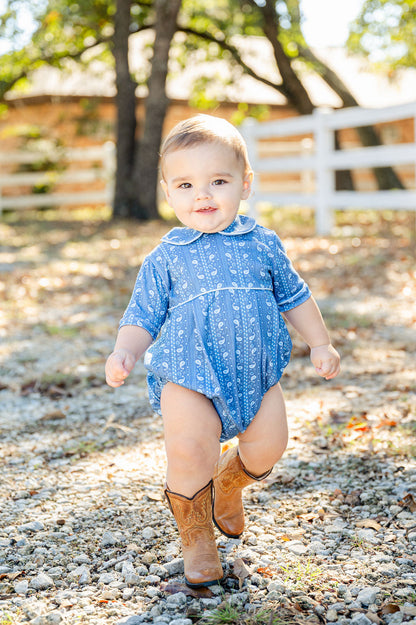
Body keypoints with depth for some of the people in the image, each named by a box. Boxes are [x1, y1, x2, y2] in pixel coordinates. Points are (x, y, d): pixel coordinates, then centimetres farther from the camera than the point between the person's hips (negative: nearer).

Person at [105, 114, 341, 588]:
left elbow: (294, 297, 17)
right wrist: (123, 353, -18)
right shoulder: (165, 258, 0)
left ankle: (228, 484, 37)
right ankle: (195, 536, 8)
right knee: (189, 449, -20)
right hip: (190, 374, -3)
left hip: (256, 372, 3)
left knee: (268, 447, -1)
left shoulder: (262, 244, 5)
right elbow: (142, 317, 1)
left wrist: (320, 344, 18)